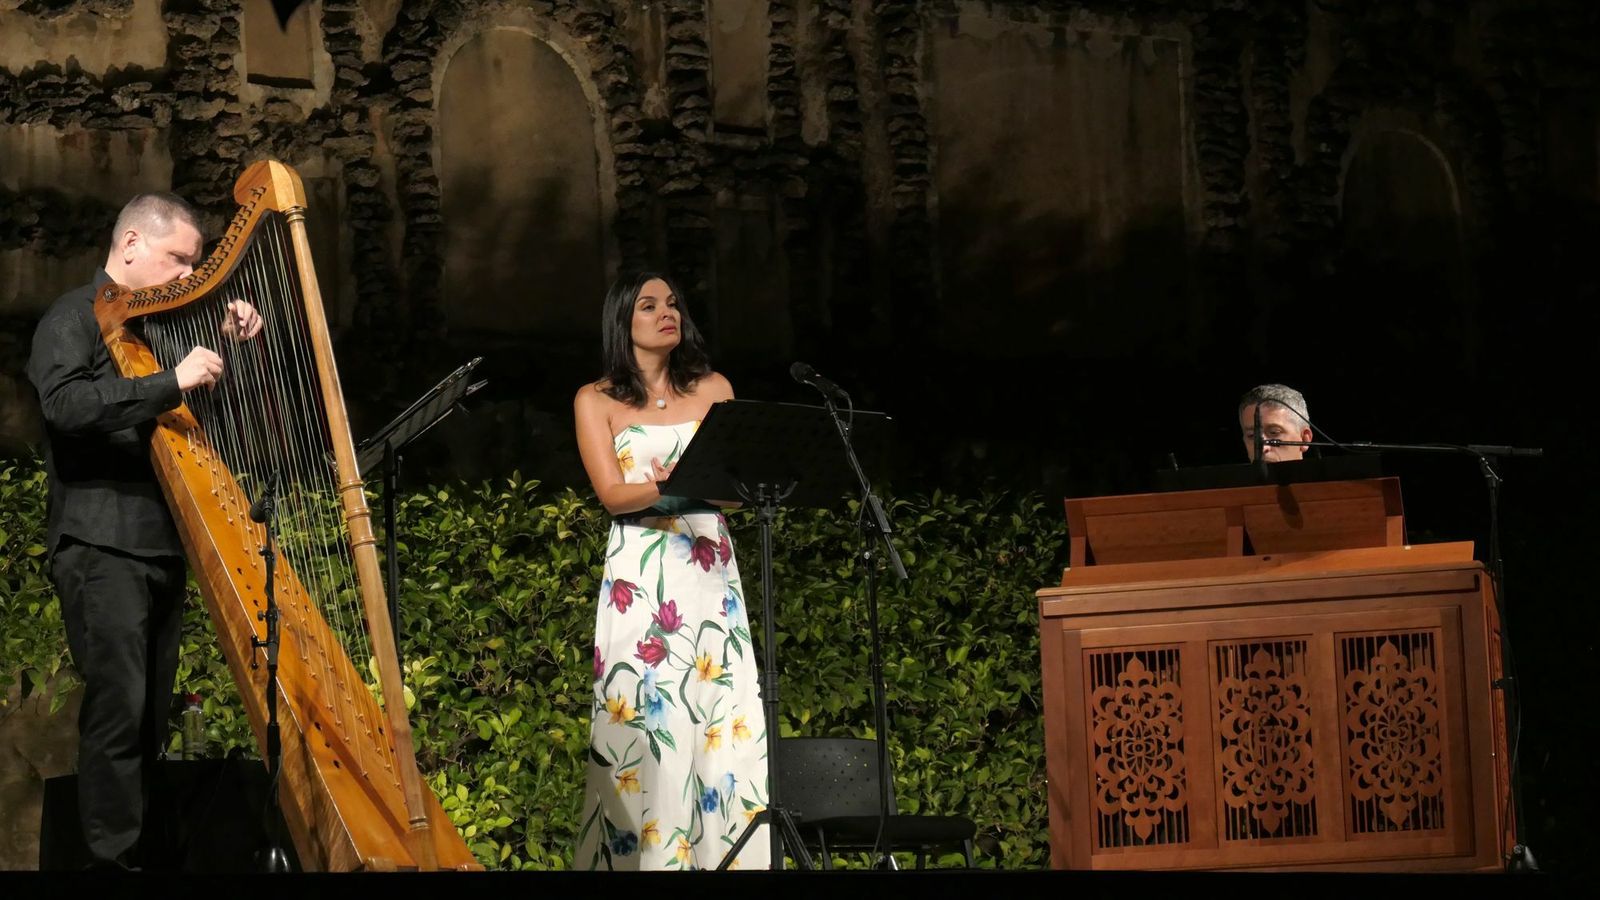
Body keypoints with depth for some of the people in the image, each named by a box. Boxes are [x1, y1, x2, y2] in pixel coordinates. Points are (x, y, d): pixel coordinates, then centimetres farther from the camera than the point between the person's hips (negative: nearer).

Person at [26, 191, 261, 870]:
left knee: (153, 712, 7)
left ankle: (140, 848, 12)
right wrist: (172, 383, -26)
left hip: (163, 545, 8)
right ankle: (114, 861, -8)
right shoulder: (75, 318, -3)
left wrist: (229, 349, 6)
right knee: (119, 705, -12)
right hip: (101, 545, -8)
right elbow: (67, 403, -21)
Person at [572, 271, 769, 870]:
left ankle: (723, 857, -5)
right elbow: (613, 495, -6)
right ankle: (643, 855, -8)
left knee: (721, 721, -5)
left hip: (710, 571, 2)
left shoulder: (712, 389, 12)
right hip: (640, 578, -2)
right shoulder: (596, 401, 6)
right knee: (647, 723, -9)